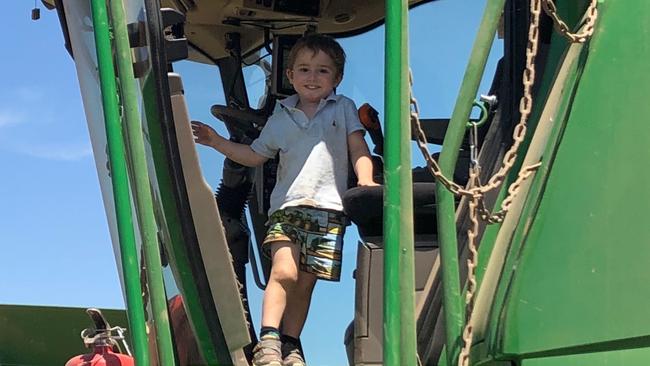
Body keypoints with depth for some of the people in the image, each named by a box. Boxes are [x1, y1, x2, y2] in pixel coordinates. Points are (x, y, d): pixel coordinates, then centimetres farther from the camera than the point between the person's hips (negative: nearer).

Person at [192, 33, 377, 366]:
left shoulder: (343, 108, 14)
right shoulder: (281, 118, 17)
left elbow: (358, 148, 7)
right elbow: (255, 155, 25)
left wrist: (365, 178, -11)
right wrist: (217, 142, 16)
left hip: (329, 208, 0)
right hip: (287, 205, 1)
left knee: (305, 282, 1)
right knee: (284, 271, -19)